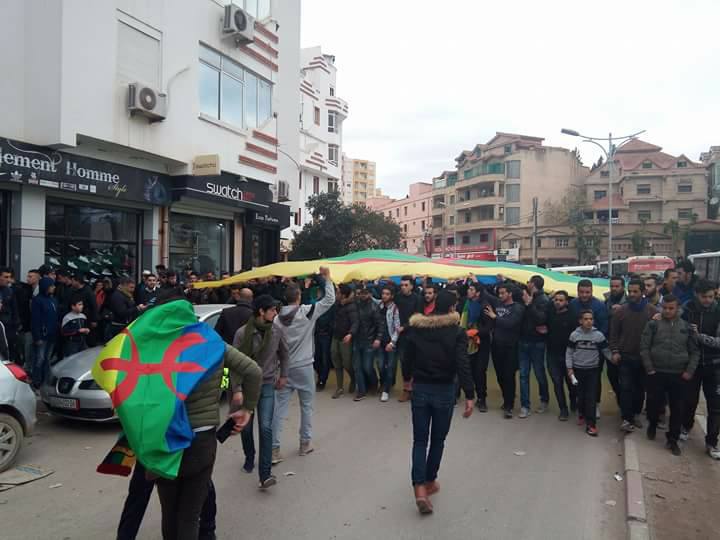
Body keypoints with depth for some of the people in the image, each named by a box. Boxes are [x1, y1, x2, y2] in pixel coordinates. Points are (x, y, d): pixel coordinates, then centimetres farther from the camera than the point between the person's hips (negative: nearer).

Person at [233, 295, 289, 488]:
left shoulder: (276, 331, -5)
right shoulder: (242, 333, -15)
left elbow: (284, 353, 13)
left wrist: (283, 375, 13)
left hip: (267, 385, 1)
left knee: (265, 428, -9)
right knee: (246, 427, 13)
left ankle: (265, 474, -7)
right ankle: (249, 458, 40)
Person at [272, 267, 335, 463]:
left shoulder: (277, 318, -1)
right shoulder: (307, 312, -11)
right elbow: (330, 299, -9)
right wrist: (327, 278, 0)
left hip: (284, 368, 3)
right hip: (303, 366, -3)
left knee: (279, 408, 4)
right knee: (306, 406, 14)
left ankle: (274, 449, 4)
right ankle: (305, 443, 24)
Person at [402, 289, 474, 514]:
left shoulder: (416, 328, 0)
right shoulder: (456, 332, -10)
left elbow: (408, 357, 7)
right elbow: (462, 365, -17)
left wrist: (407, 378, 25)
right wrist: (469, 396, -15)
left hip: (420, 388, 2)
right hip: (444, 390, -2)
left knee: (420, 440, 7)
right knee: (438, 439, 16)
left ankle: (419, 488, -7)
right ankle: (430, 481, 28)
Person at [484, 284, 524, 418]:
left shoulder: (517, 308, -7)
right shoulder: (497, 305, 8)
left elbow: (510, 323, -20)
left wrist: (495, 317, -16)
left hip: (510, 347, -5)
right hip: (496, 345, 5)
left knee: (509, 376, -5)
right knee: (500, 375, 12)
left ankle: (509, 406, 3)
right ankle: (507, 399, 29)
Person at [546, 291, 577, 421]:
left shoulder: (572, 316, -11)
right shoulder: (550, 314, 3)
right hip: (552, 354, 3)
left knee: (570, 381, 10)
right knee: (557, 382, 3)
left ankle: (573, 402, 38)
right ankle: (563, 409, 13)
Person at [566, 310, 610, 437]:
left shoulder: (599, 335, -7)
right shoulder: (574, 335, -5)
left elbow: (606, 351, 0)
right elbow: (569, 352, 1)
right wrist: (569, 368, -3)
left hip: (593, 369, -1)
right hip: (578, 369, 1)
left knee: (591, 396, -3)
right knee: (580, 394, 12)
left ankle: (590, 424, 0)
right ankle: (582, 414, 38)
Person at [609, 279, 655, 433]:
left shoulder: (652, 311, -4)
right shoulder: (620, 311, -3)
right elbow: (613, 333, 1)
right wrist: (615, 351, -6)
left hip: (644, 357, 1)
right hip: (625, 357, -1)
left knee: (640, 388, 12)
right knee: (626, 388, -3)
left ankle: (636, 414, 28)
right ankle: (626, 419, 0)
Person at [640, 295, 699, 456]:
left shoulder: (686, 327, 5)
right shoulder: (653, 325, -2)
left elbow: (694, 352, 7)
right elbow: (644, 347, -4)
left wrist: (689, 371, -3)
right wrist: (649, 369, -9)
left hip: (679, 375, 1)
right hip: (656, 373, -1)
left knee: (678, 408, 4)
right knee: (654, 403, 8)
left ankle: (673, 439, 17)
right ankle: (652, 426, 35)